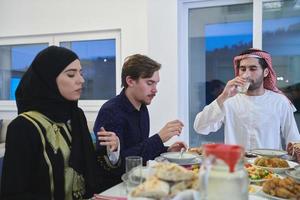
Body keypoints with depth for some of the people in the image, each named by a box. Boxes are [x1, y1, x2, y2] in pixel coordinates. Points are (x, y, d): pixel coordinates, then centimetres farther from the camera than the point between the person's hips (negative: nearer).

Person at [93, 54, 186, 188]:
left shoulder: (142, 109, 6)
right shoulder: (110, 112, -17)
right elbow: (115, 163, -25)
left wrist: (166, 150, -2)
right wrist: (159, 138, -26)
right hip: (111, 186, -7)